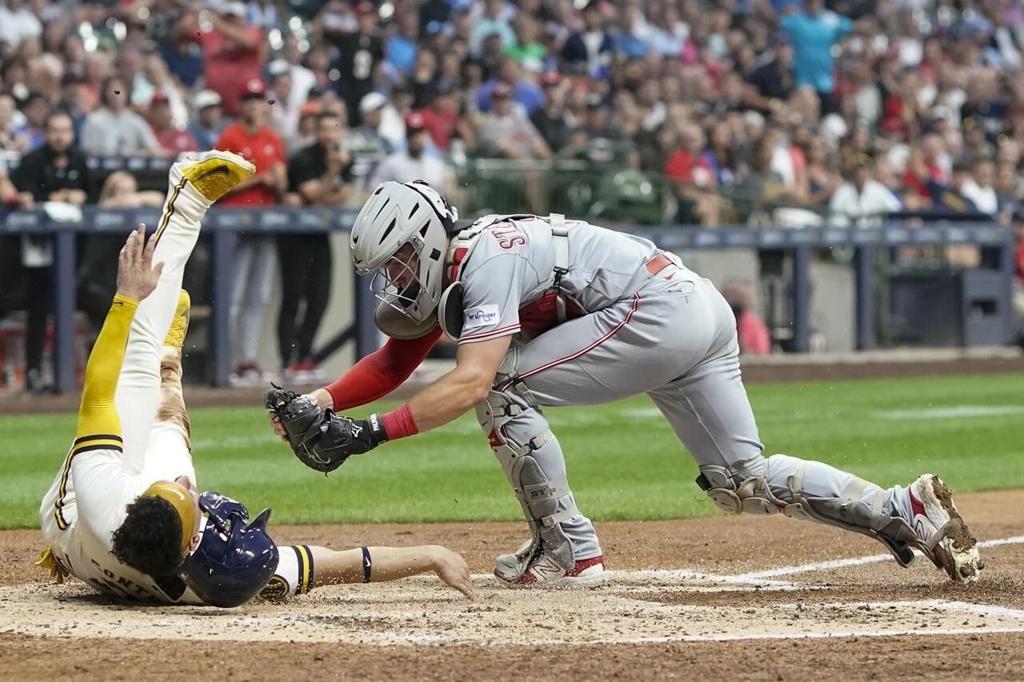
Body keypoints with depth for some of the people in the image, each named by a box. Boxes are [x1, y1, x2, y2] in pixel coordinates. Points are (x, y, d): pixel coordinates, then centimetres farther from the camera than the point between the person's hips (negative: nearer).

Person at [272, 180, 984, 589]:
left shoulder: (485, 261, -16)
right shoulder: (446, 271, 14)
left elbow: (471, 383, -27)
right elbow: (394, 361, 16)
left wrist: (371, 431, -28)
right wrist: (320, 402, 0)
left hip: (660, 310, -11)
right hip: (706, 312, 11)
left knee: (505, 386, -9)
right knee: (742, 481, 10)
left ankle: (571, 549, -5)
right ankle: (906, 510, 6)